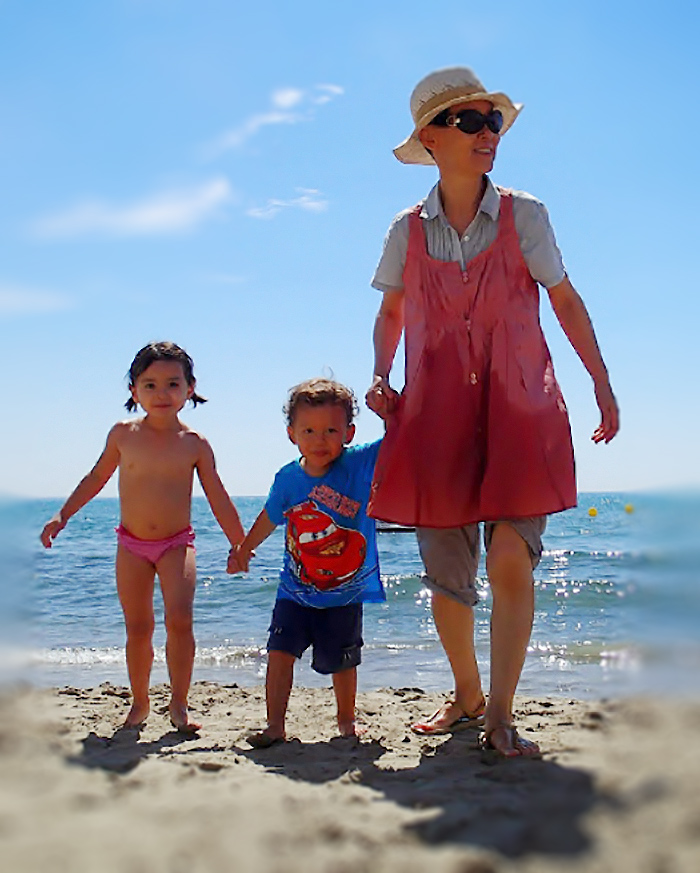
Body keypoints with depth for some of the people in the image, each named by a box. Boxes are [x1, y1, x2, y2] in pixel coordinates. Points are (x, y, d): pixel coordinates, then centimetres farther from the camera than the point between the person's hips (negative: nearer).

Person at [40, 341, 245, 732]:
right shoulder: (123, 434, -2)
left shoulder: (195, 444, -5)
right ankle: (140, 703, 23)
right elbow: (97, 477, 13)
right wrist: (62, 516, 12)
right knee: (138, 628, 6)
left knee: (180, 620, -17)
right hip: (132, 545, 2)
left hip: (177, 543, -2)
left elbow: (218, 498, 1)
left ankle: (179, 704, -3)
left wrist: (241, 546, 1)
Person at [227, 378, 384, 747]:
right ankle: (274, 726, 2)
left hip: (345, 593, -2)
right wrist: (243, 549, 25)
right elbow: (270, 516, 14)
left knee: (341, 661, 11)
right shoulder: (288, 478, -5)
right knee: (280, 651, -9)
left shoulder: (362, 463, -14)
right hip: (296, 589, 2)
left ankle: (346, 720, 35)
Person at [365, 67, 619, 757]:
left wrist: (603, 387, 4)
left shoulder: (523, 216, 2)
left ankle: (500, 717, -2)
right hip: (435, 416, 2)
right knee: (446, 572, 6)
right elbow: (391, 313, 18)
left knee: (511, 559, -14)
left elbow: (566, 302, 6)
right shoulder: (407, 231, 6)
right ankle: (466, 697, 27)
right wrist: (381, 378, 2)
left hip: (517, 411, -2)